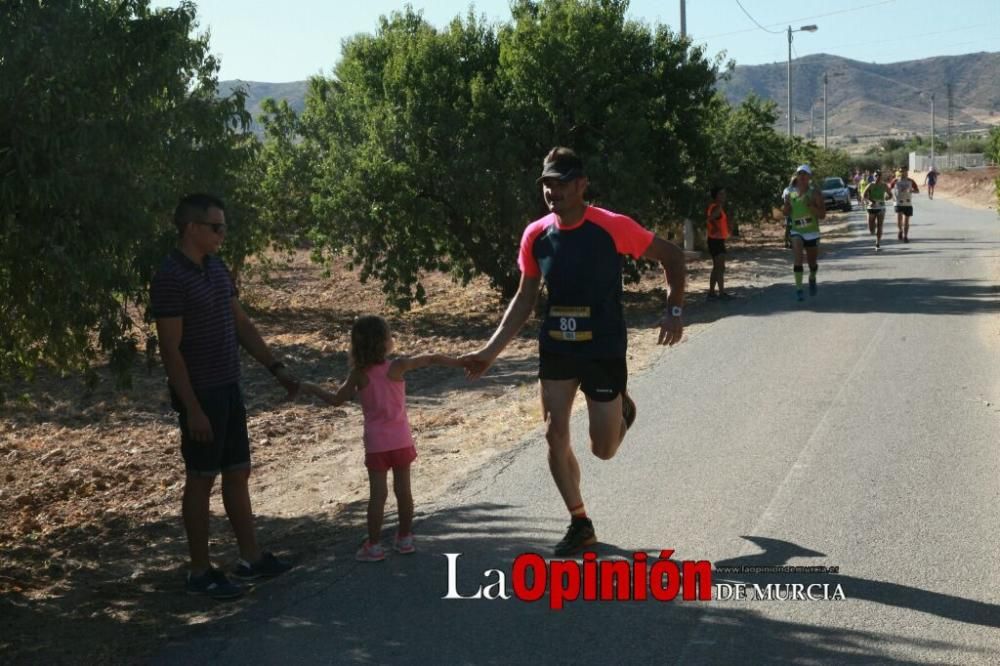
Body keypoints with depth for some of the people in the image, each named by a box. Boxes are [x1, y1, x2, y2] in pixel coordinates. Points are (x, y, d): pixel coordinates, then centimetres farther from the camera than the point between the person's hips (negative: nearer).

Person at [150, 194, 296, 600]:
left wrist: (276, 368, 11)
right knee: (201, 479, 2)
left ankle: (250, 558, 24)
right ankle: (200, 572, 14)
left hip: (229, 389, 8)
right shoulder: (171, 278, -18)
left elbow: (241, 325, 15)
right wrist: (192, 408, -21)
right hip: (200, 395, -8)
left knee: (238, 473, 13)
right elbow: (170, 350, -19)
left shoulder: (217, 268, 8)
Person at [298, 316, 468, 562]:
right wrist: (460, 362, 3)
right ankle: (405, 538, 21)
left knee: (378, 494, 2)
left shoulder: (359, 374, -8)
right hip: (401, 440, 0)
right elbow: (432, 358, -8)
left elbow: (336, 400, -1)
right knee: (403, 490, 11)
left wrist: (311, 389, 13)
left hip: (376, 443, 0)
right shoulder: (398, 366, -10)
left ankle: (374, 546, 6)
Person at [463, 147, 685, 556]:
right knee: (555, 436, -2)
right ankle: (580, 524, 16)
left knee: (604, 450, 4)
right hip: (555, 350, 4)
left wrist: (674, 311, -11)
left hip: (604, 351, -3)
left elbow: (671, 256, -3)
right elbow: (525, 299, 7)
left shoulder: (613, 228, -15)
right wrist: (491, 351, 2)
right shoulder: (536, 236, -2)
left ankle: (622, 409, 40)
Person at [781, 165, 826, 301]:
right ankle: (798, 289, -20)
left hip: (812, 233, -1)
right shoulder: (791, 193, 2)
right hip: (797, 232, 1)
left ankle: (812, 278, 47)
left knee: (812, 263, 14)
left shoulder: (815, 192, -7)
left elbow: (822, 215, -11)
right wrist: (787, 204, -8)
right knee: (798, 258, -22)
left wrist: (810, 205, -26)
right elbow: (786, 214, 13)